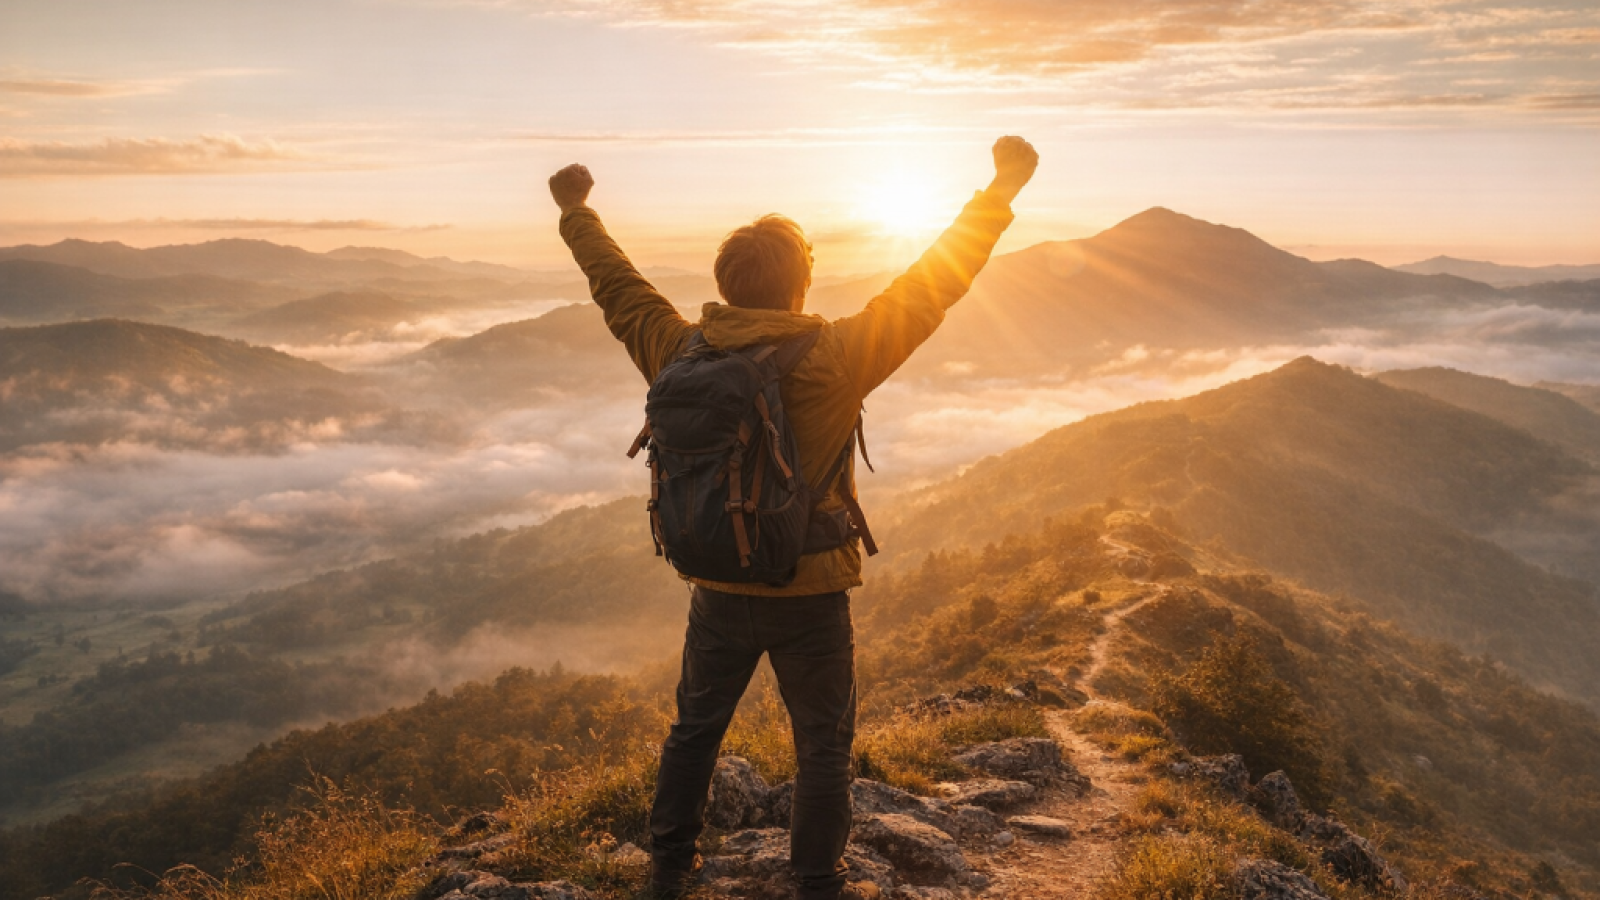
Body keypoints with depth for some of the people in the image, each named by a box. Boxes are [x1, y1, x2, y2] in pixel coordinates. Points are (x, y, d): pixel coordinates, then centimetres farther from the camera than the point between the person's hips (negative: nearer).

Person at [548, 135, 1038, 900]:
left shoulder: (677, 353, -8)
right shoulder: (831, 359, -20)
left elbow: (616, 285, 8)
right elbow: (929, 289, -16)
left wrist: (576, 212, 25)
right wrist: (1000, 193, -7)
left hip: (718, 591, 4)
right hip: (809, 596, -4)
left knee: (696, 728, 22)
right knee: (824, 748, 14)